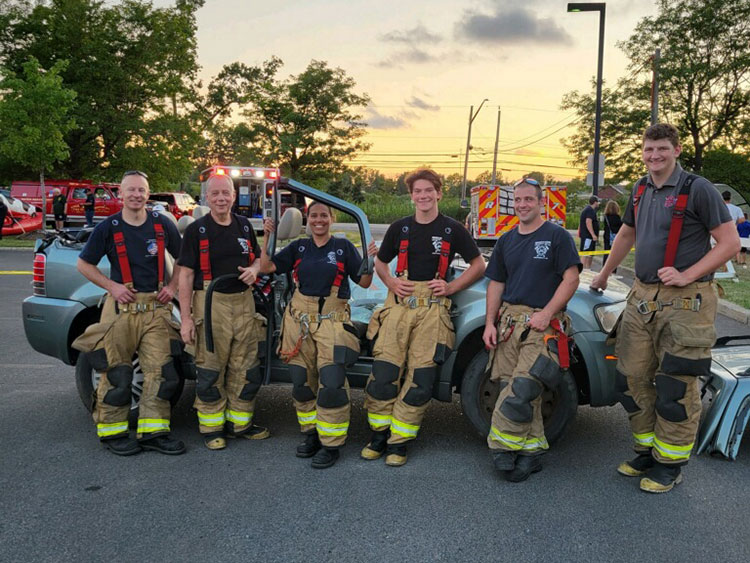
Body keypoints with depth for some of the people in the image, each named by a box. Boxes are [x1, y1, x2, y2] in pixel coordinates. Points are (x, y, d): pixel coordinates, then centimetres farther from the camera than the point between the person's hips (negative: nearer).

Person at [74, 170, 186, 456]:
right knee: (116, 373, -1)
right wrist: (111, 286, -7)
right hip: (121, 307, -2)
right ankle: (113, 432, 14)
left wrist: (172, 287, 5)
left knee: (160, 371, 0)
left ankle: (153, 431, 10)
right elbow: (84, 264, 6)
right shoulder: (108, 228, -1)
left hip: (156, 307, 3)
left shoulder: (162, 225, 5)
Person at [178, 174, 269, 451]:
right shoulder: (196, 230, -3)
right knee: (210, 371, 1)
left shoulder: (244, 226, 11)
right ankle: (211, 427, 15)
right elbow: (186, 275, -6)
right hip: (210, 304, -4)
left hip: (244, 303, 5)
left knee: (246, 369, 9)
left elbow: (258, 259, 23)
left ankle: (240, 422, 24)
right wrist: (186, 318, -12)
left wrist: (254, 269, -3)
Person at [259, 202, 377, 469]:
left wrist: (370, 260, -13)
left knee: (332, 382, -12)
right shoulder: (298, 247, 12)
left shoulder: (343, 247, 4)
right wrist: (266, 238, -3)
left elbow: (364, 282, 4)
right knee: (302, 380, 8)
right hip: (300, 317, 4)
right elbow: (267, 267, 6)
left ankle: (331, 444, -2)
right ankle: (312, 434, 25)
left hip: (332, 319, -4)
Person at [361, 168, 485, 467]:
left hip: (434, 306, -2)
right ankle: (379, 436, 10)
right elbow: (380, 262, 24)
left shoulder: (452, 229, 7)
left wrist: (451, 287, -1)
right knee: (384, 371, -5)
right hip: (399, 302, 2)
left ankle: (399, 442, 6)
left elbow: (478, 265, 12)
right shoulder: (400, 228, 13)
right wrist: (391, 282, 3)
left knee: (421, 377, -4)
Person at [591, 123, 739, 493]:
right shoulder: (641, 190, 12)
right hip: (643, 296, 7)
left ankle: (670, 464, 14)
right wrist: (604, 275, 32)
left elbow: (730, 242, -11)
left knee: (675, 386, -1)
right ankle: (647, 452, 26)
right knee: (631, 378, 10)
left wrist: (686, 276, -19)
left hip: (684, 302, -7)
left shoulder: (697, 189, -8)